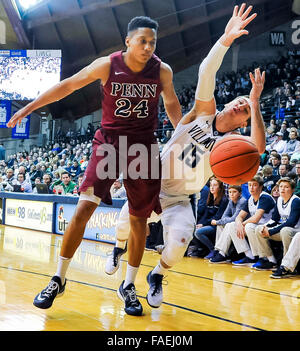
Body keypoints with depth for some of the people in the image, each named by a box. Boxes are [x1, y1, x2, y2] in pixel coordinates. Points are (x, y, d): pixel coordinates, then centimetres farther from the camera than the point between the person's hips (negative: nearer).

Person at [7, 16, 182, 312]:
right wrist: (29, 107, 1)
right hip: (109, 143, -2)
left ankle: (128, 286, 20)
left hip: (143, 147, 2)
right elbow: (68, 85, 0)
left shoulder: (162, 71, -5)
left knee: (139, 219, 3)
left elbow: (171, 103, 15)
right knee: (84, 207, -15)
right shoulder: (107, 65, -10)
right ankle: (58, 279, -1)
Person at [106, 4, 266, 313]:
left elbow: (258, 147, -33)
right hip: (153, 185, 1)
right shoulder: (205, 112, -7)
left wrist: (256, 104, -31)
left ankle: (157, 276, 8)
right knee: (125, 222, 5)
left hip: (181, 199, -1)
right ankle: (119, 249, 44)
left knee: (179, 241, -24)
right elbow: (206, 72, -23)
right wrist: (227, 38, -35)